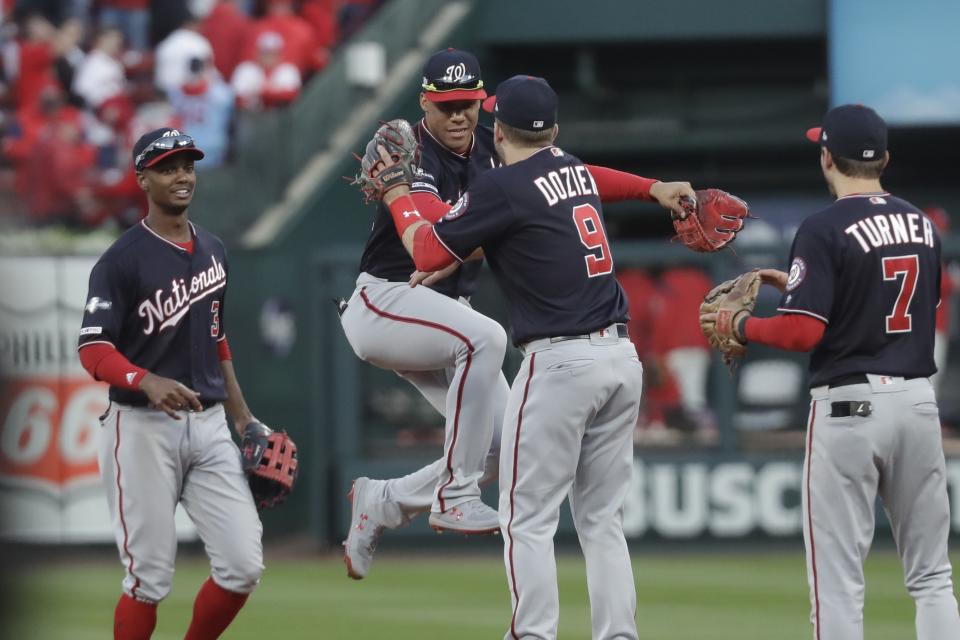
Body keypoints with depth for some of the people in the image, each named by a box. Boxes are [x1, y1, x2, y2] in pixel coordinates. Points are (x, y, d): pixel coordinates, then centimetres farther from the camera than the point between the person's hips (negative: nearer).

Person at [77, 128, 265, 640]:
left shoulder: (212, 251, 14)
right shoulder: (122, 261, -7)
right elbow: (94, 349, -14)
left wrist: (244, 418, 19)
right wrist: (148, 382, -32)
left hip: (208, 424, 6)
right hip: (143, 429, -6)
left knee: (242, 567, -1)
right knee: (149, 578, -5)